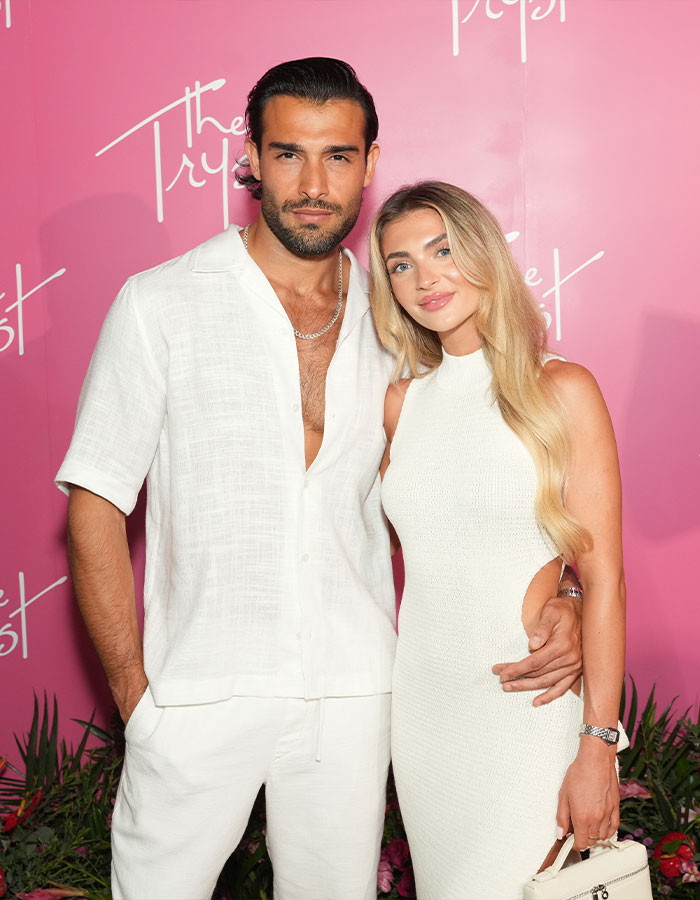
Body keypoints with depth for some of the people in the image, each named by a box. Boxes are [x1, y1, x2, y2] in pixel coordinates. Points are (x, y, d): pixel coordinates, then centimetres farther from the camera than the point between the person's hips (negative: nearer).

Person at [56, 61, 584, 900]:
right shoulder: (160, 305, -4)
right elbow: (96, 505, -4)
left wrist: (554, 598, -5)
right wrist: (132, 693, -8)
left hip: (354, 691, 3)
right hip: (199, 694, -2)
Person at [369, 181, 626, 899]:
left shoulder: (561, 390, -8)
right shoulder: (400, 402, 6)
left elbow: (602, 579, -10)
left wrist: (598, 746, -12)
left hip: (529, 705, -4)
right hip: (421, 699, 5)